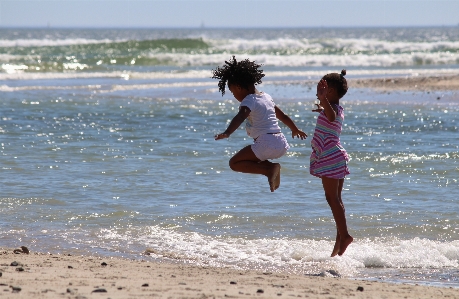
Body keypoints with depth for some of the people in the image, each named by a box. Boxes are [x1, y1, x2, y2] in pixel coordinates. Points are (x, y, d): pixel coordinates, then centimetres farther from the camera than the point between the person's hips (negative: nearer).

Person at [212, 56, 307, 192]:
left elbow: (240, 117, -27)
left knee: (234, 163, 0)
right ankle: (271, 168, 6)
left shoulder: (249, 100, -6)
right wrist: (295, 130, 48)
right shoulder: (266, 97, 19)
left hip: (266, 143, -9)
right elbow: (283, 116, 32)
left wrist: (227, 133, -42)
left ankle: (269, 169, -14)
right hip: (282, 145, 9)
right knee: (250, 157, 33)